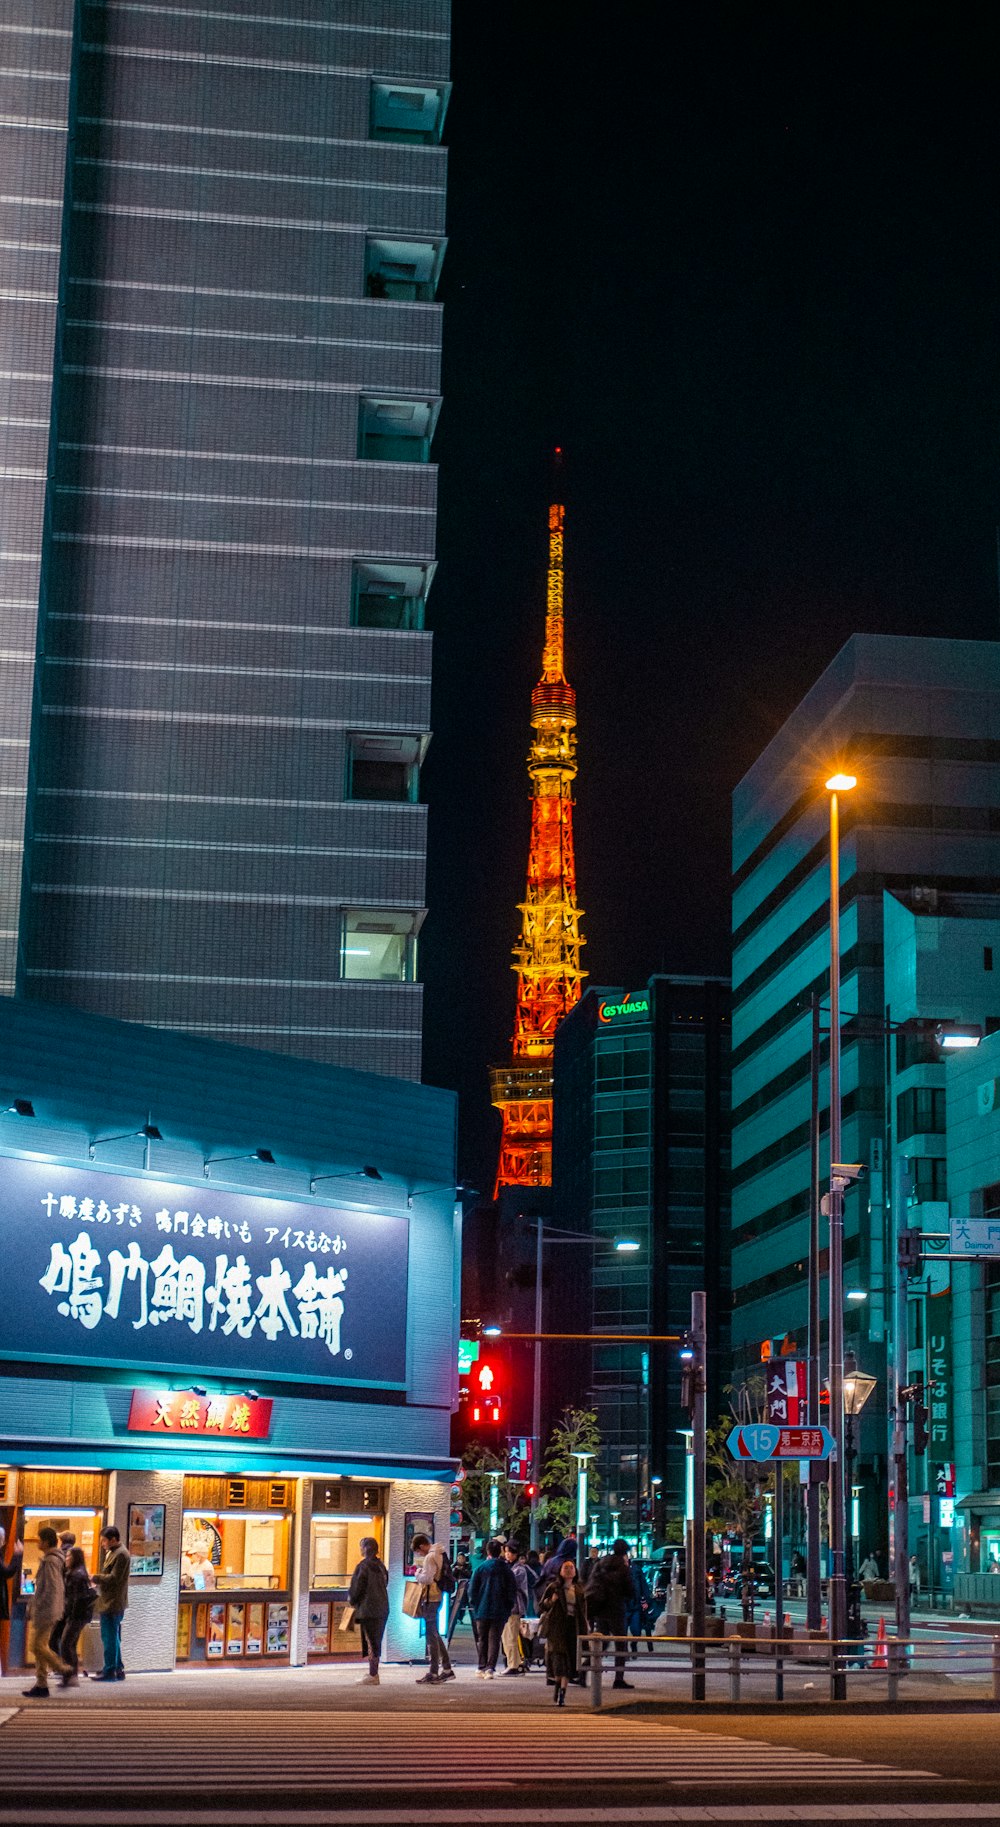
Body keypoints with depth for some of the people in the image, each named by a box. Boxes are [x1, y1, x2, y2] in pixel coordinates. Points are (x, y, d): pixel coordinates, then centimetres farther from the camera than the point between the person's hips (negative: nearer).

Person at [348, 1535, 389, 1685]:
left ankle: (372, 1675, -5)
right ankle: (374, 1673, 18)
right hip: (382, 1608, 8)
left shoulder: (363, 1566, -14)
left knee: (370, 1641, -5)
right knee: (376, 1641, 13)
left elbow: (357, 1587, -13)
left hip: (368, 1609, -8)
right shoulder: (381, 1565, 11)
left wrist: (352, 1600, 6)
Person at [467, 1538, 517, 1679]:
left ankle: (482, 1668, 13)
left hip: (482, 1610, 0)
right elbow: (512, 1590, 2)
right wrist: (509, 1607, 10)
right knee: (494, 1640, 1)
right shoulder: (506, 1569, 1)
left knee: (482, 1640, 12)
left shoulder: (481, 1567, -2)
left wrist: (473, 1604, 8)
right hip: (499, 1612, 0)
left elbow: (472, 1588, -2)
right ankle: (490, 1668, -11)